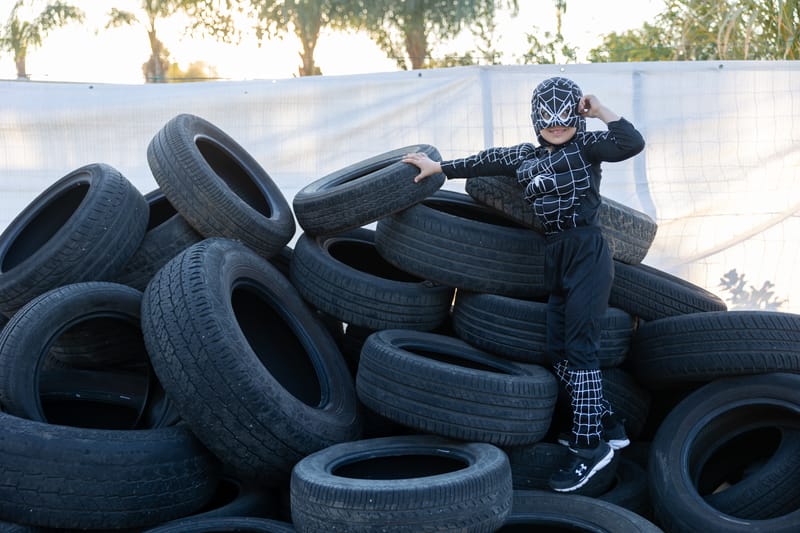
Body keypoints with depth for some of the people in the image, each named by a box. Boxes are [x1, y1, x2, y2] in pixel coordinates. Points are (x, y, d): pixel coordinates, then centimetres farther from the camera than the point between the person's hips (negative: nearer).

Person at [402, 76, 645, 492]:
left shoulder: (585, 145, -3)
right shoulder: (524, 156, 14)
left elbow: (632, 143, -18)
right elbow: (485, 162, 24)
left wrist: (599, 110, -9)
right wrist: (438, 167, 30)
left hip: (587, 254, -7)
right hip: (556, 259, 7)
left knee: (579, 348, -9)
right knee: (558, 352, 7)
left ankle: (590, 446, -3)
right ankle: (608, 427, 20)